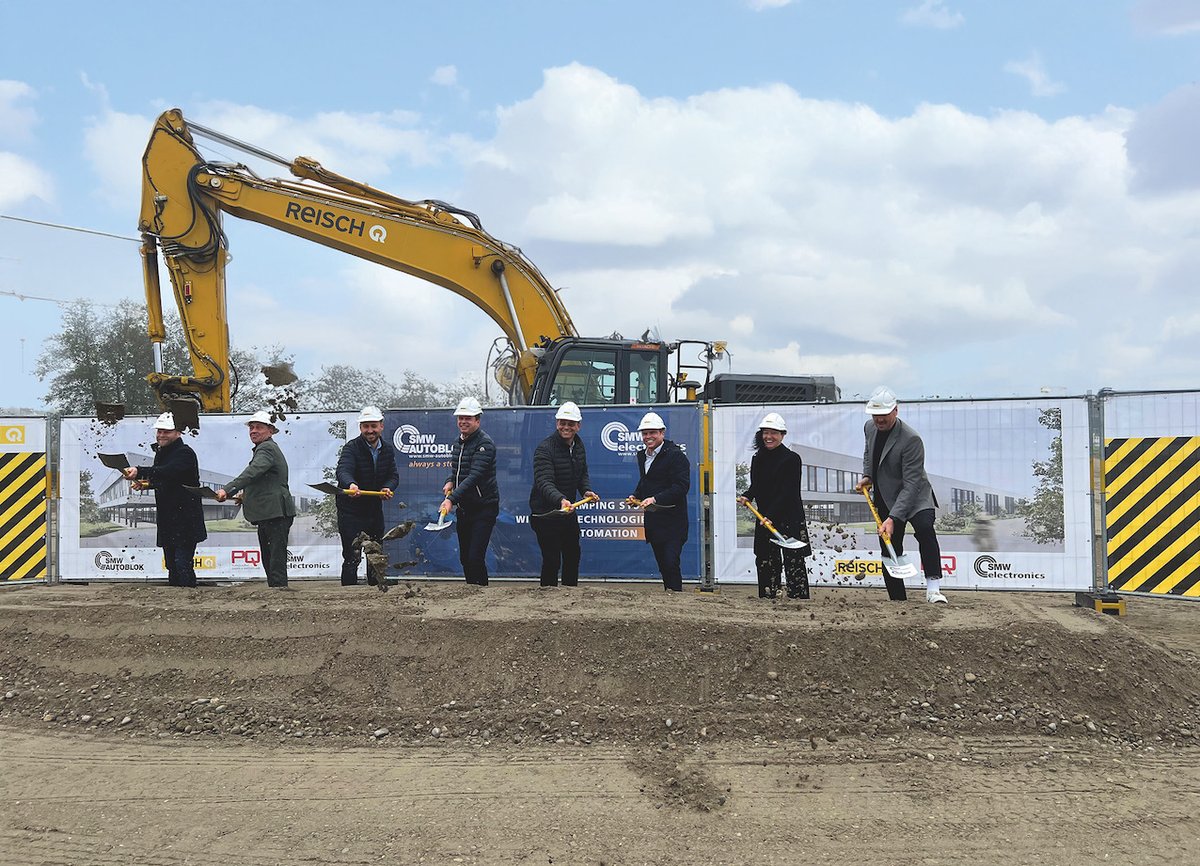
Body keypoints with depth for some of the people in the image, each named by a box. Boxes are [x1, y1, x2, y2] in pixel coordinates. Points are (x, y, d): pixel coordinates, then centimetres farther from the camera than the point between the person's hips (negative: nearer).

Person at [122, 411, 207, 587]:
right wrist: (148, 483, 6)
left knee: (182, 562, -12)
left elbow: (168, 471, -32)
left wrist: (139, 472, -43)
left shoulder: (185, 453, -13)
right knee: (171, 563, 14)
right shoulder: (161, 452, 15)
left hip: (185, 519, -9)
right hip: (167, 519, 9)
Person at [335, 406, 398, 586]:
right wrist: (351, 484, -56)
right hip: (351, 510, -6)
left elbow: (393, 475, 2)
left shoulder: (388, 449, 4)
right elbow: (343, 471, -33)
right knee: (352, 557, -8)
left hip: (375, 509, 6)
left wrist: (388, 487, -21)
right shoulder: (351, 448, -16)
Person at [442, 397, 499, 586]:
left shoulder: (485, 443, -15)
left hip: (484, 508, -8)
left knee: (475, 558, -14)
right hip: (463, 508, 8)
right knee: (464, 558, 12)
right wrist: (450, 482, 1)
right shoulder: (458, 442, 12)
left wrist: (452, 499, -33)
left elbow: (474, 476, -25)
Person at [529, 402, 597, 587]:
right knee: (552, 559, -8)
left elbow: (583, 474, 15)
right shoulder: (545, 448, -21)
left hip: (569, 509, 8)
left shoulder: (579, 445, 5)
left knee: (573, 555, 19)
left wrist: (586, 490, -6)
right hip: (545, 511, -8)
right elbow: (544, 483, -31)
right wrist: (561, 500, -47)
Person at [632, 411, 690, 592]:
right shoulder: (642, 455, 15)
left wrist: (655, 498, -26)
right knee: (662, 565, 13)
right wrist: (636, 496, 10)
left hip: (672, 521, -8)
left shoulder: (676, 455, -11)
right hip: (652, 520, 8)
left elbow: (681, 486, -19)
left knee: (670, 563, -13)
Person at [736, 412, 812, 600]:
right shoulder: (757, 459, 11)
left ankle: (799, 597, -3)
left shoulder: (792, 459, -8)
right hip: (764, 518, 6)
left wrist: (771, 516, -20)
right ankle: (767, 596, 15)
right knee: (765, 561, 8)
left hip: (790, 518, -6)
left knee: (794, 561, -6)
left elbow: (788, 492, -14)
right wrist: (747, 496, -5)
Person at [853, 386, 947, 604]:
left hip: (915, 497, -6)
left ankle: (933, 588, -31)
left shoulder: (911, 439, -26)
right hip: (885, 499, 6)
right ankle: (897, 599, 17)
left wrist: (893, 518, -35)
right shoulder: (870, 428, -3)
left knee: (924, 528, -33)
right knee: (889, 550, 6)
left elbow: (911, 485, -29)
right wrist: (867, 476, 2)